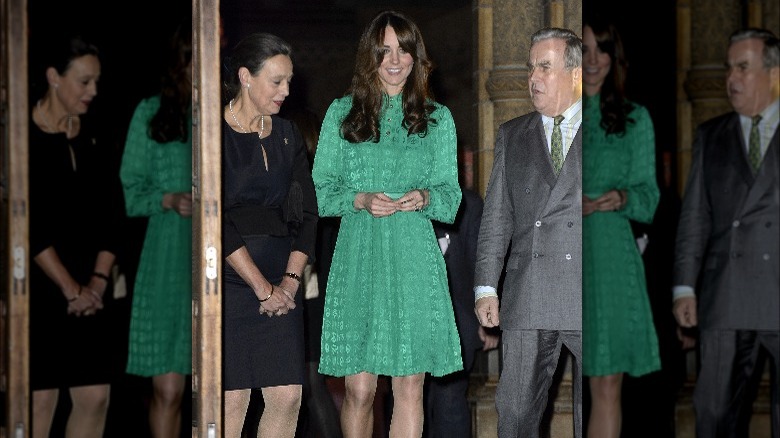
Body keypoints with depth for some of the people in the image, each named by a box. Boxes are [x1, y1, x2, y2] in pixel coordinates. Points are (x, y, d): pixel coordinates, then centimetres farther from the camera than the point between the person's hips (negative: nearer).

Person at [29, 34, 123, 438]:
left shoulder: (93, 136, 11)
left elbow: (111, 215, 10)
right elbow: (29, 227, -12)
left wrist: (98, 281, -2)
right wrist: (70, 290, -12)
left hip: (90, 293, 6)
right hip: (38, 287, -6)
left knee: (96, 396, 1)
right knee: (41, 397, -5)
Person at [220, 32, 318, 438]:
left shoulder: (287, 135, 15)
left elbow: (305, 213, 13)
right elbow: (215, 223, -11)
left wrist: (291, 280, -2)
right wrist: (263, 289, -12)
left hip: (280, 286, 5)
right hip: (228, 280, -5)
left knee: (287, 396, -2)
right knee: (232, 398, -7)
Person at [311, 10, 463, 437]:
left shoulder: (437, 118, 10)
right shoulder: (342, 113, 7)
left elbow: (450, 194, 10)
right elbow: (321, 189, 7)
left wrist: (424, 198, -12)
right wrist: (360, 200, -12)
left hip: (415, 261, 1)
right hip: (358, 257, 0)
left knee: (410, 387, -2)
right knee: (358, 388, 0)